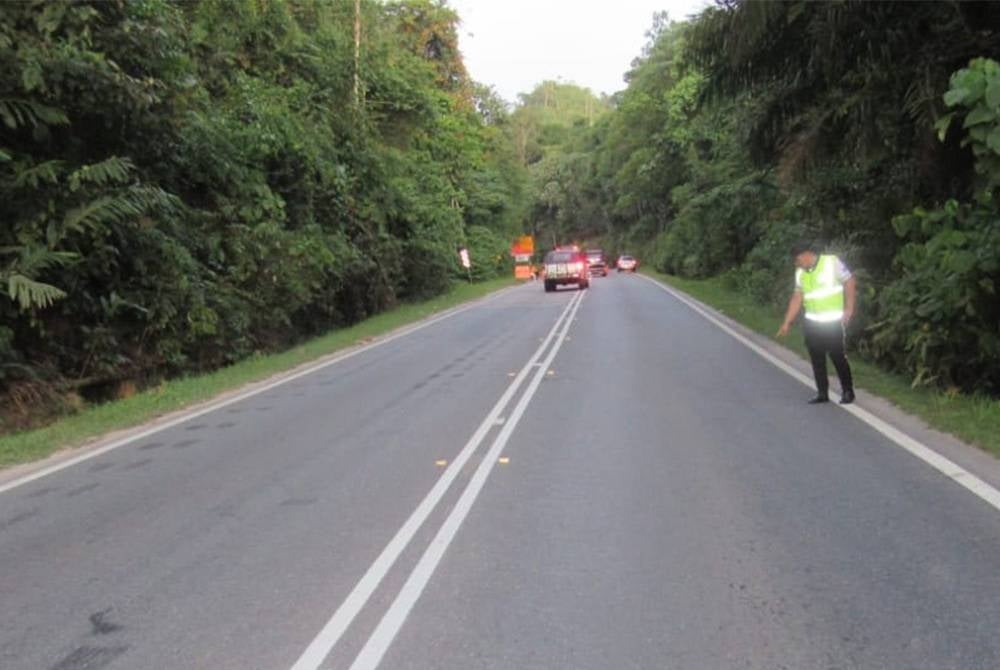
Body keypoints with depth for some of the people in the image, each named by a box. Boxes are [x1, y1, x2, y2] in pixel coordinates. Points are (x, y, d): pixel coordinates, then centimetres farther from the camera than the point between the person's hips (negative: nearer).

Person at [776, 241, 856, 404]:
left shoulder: (832, 262, -8)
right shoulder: (800, 272, 8)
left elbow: (850, 282, -7)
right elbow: (797, 298, 11)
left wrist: (849, 309, -14)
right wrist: (786, 323, 8)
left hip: (833, 322, -5)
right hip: (812, 323, 6)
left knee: (838, 357, -2)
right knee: (817, 359, 7)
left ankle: (847, 391, 12)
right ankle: (822, 393, 16)